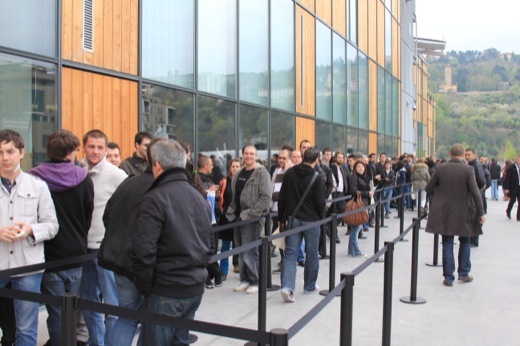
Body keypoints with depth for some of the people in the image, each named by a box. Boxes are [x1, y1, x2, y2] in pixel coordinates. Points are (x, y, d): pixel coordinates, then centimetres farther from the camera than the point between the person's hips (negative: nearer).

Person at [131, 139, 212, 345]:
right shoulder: (200, 198, 11)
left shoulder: (155, 199, -14)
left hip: (167, 290, -7)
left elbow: (143, 250, -20)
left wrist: (145, 287, -7)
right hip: (195, 287, 8)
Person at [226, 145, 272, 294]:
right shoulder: (238, 174, 13)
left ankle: (255, 281, 8)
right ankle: (245, 279, 23)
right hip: (238, 217, 7)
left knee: (250, 250, -6)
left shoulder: (262, 173, -9)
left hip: (253, 218, -7)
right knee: (240, 250, 12)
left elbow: (266, 198, -15)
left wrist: (249, 214, -17)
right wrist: (232, 212, 7)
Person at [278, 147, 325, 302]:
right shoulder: (318, 178, -11)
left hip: (292, 219, 3)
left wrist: (281, 218, 11)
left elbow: (281, 197, 2)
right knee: (311, 255, 13)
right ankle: (309, 286, 25)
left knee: (290, 253, 3)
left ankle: (287, 286, -12)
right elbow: (320, 202, -11)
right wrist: (320, 217, 8)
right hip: (311, 220, -2)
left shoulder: (289, 173, -1)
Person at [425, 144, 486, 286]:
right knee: (465, 241, 19)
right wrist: (481, 213, -8)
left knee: (447, 244, 7)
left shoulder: (440, 169, -6)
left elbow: (428, 188, -1)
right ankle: (463, 273, 23)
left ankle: (448, 277, 8)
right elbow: (475, 192, -14)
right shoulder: (468, 170, -11)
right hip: (463, 213, -1)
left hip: (444, 213, 1)